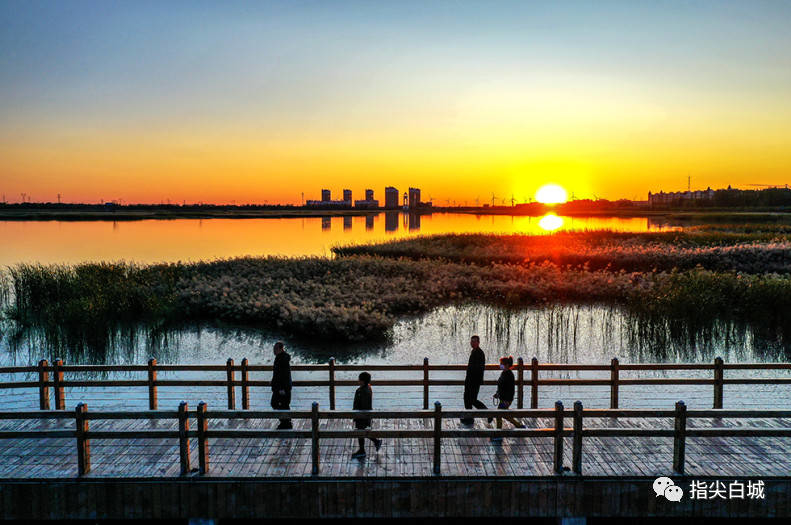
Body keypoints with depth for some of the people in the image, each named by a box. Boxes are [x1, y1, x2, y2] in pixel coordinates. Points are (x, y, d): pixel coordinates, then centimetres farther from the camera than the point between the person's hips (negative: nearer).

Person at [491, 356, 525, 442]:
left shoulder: (509, 375, -20)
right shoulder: (503, 373, 8)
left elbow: (511, 389, -21)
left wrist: (507, 401, -22)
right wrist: (497, 394, 15)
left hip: (506, 399, -10)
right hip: (502, 398, 10)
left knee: (499, 415, -2)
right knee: (504, 415, 19)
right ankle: (519, 425, 34)